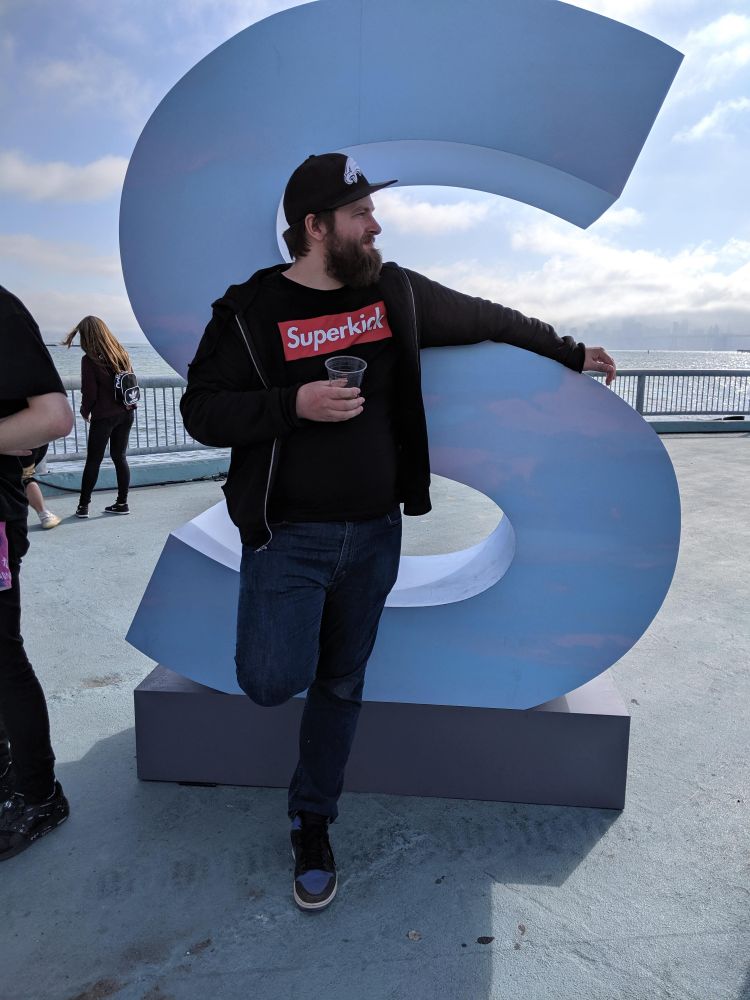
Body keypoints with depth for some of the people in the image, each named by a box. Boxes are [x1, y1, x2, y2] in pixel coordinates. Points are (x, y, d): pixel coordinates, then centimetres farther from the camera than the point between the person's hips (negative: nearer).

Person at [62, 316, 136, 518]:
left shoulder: (89, 359, -13)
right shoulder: (122, 354, 4)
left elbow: (89, 393, -11)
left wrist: (85, 411, 5)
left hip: (103, 416, -5)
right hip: (126, 413, 5)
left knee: (93, 460, 5)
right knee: (119, 457, 13)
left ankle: (83, 505, 12)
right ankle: (122, 502, 14)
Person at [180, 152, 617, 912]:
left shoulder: (397, 293, 4)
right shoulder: (251, 310, -6)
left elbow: (482, 319, 16)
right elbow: (201, 411, -7)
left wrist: (570, 352, 23)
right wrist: (294, 404, -22)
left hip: (374, 534, 4)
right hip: (289, 536, -3)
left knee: (341, 684, 11)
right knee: (274, 681, -12)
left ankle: (312, 825, 32)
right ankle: (279, 633, 26)